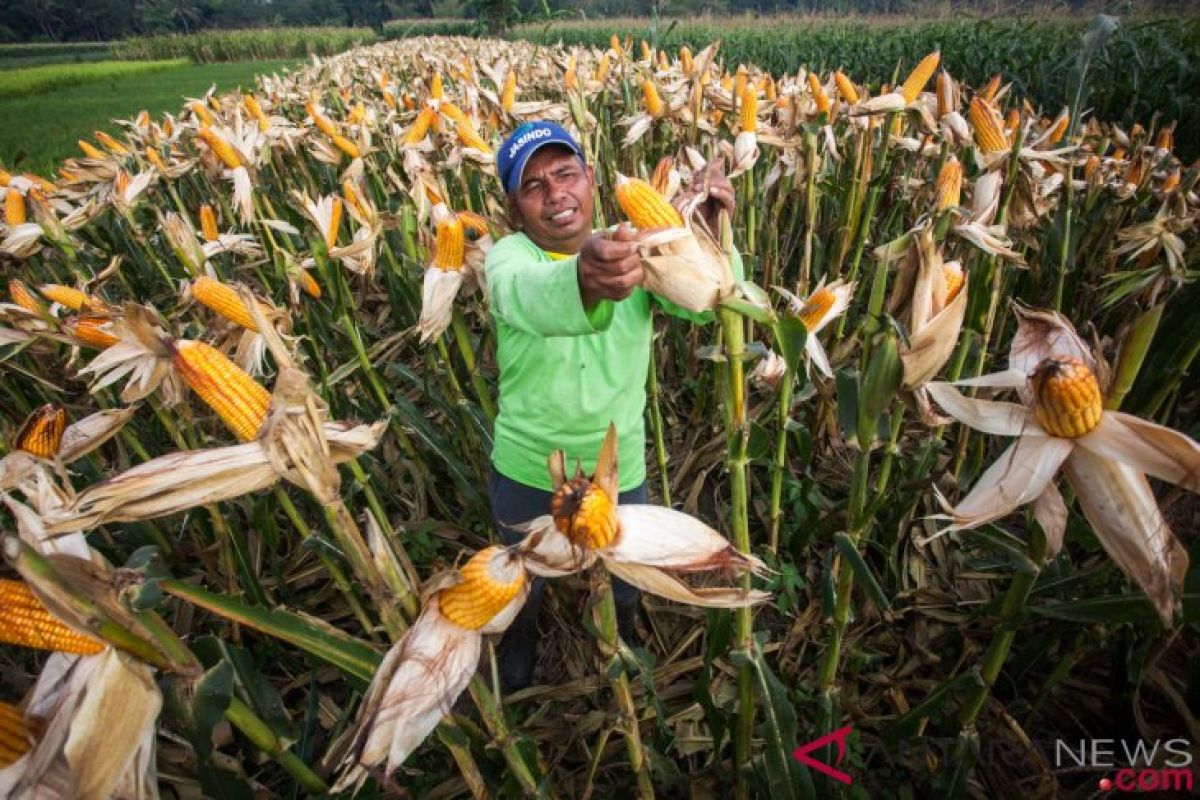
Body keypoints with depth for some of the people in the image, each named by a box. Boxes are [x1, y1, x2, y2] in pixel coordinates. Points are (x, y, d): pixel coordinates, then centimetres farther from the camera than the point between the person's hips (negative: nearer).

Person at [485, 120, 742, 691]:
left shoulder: (634, 248, -10)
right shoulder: (509, 256, -17)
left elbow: (706, 299, -27)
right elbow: (528, 296, -43)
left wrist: (708, 236, -48)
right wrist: (582, 278, -66)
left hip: (619, 470, 1)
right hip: (524, 471, 0)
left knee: (623, 584, 24)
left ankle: (622, 646, 59)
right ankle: (518, 647, 60)